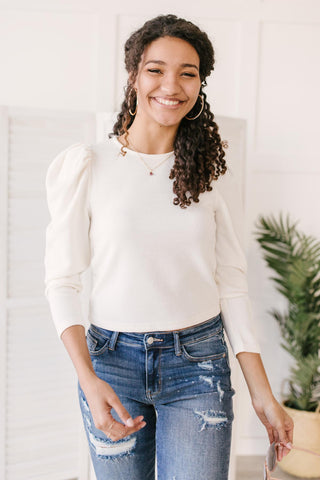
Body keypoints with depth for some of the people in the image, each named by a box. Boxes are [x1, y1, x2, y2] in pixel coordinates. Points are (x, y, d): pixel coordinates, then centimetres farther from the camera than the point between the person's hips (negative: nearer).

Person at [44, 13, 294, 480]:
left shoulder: (214, 172, 2)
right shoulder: (85, 166, -5)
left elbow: (231, 281, 4)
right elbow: (62, 280, -4)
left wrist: (262, 393, 2)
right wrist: (89, 381, -15)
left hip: (199, 360, 1)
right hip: (113, 361, -1)